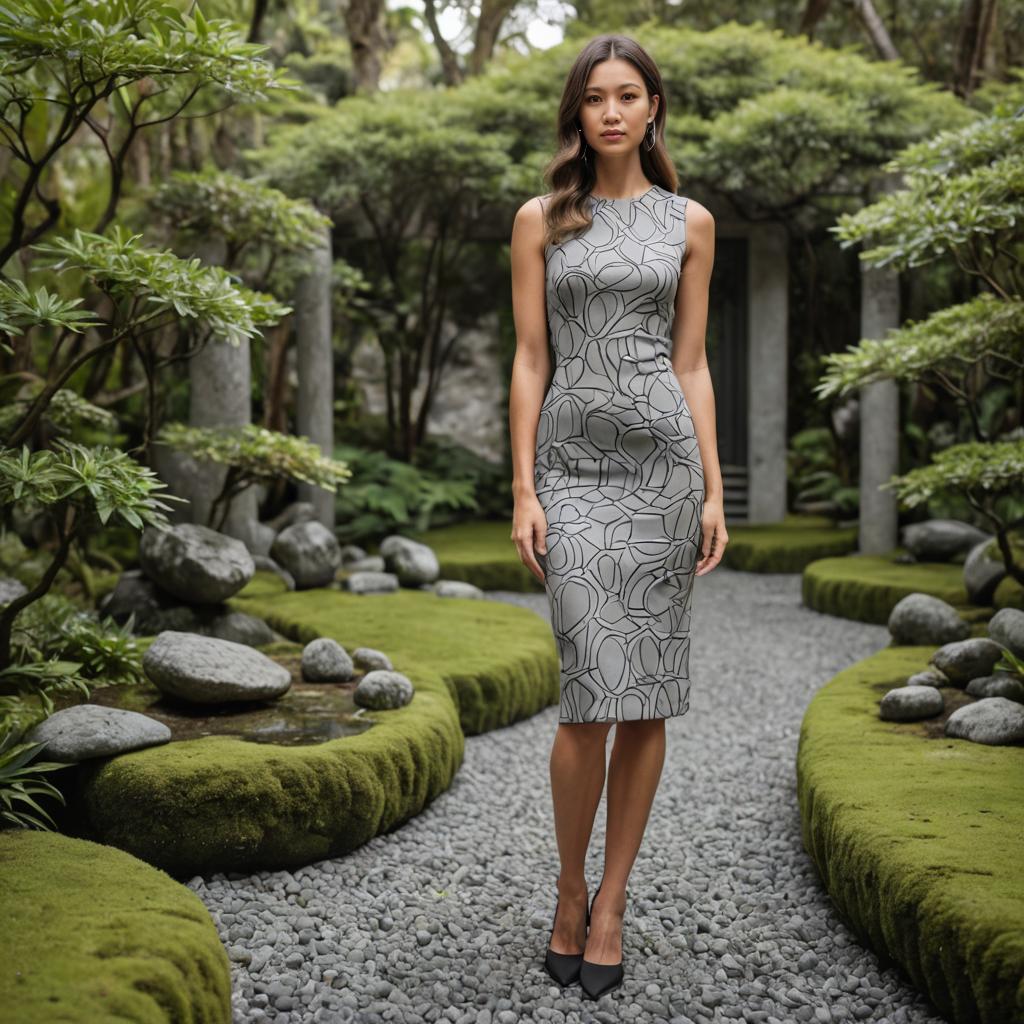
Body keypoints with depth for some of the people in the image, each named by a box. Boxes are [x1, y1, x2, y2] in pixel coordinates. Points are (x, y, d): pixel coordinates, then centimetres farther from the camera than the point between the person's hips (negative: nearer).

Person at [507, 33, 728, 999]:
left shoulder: (689, 222, 10)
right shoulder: (540, 219, 7)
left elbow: (692, 365, 8)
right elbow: (529, 360, 3)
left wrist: (714, 493, 2)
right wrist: (523, 493, -4)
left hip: (663, 460, 2)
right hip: (573, 466, -1)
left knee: (648, 697, 2)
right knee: (594, 690, -11)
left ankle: (611, 902, 17)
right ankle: (569, 893, 11)